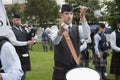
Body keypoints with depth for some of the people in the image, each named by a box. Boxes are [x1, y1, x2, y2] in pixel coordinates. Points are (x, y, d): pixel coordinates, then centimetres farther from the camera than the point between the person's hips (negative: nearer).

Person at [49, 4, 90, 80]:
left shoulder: (78, 28, 4)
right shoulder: (55, 28, -5)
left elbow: (86, 36, -18)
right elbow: (55, 41, -27)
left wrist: (83, 17, -30)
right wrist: (61, 30, -49)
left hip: (75, 68, 3)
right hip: (60, 69, -2)